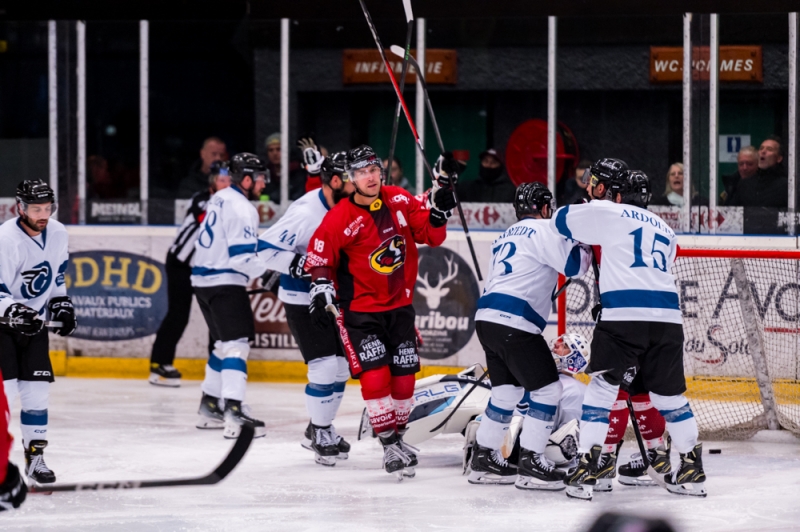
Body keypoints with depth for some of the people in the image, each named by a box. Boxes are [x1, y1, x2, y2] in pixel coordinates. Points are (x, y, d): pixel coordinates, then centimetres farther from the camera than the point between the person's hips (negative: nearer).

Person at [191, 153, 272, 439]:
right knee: (236, 344, -15)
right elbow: (242, 256, -23)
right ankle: (234, 412, -27)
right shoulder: (241, 209, -16)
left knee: (225, 343, 21)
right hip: (225, 284, -10)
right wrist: (269, 270, -16)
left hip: (203, 278, 10)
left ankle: (209, 405, 27)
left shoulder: (219, 198, 14)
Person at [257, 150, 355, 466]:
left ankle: (320, 430, 29)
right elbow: (265, 249, -25)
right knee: (324, 367, -12)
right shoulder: (306, 212, -25)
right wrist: (300, 265, -34)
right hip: (302, 301, -8)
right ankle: (320, 434, 5)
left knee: (341, 366, 12)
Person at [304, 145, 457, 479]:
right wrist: (322, 290, -19)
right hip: (361, 310, -5)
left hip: (400, 306, 5)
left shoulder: (399, 201, -2)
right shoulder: (340, 218, -15)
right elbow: (320, 255, -7)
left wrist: (440, 203, -12)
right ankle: (390, 447, -6)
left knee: (404, 376, 8)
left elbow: (431, 235, 1)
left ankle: (398, 436, 27)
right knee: (375, 376, -15)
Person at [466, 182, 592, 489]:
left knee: (508, 391, 20)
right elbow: (575, 265, -5)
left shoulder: (507, 236, 26)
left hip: (487, 319, 9)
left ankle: (484, 461, 23)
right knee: (547, 389, -3)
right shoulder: (542, 230, -2)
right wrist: (584, 242, 10)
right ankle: (530, 464, -5)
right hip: (514, 323, -9)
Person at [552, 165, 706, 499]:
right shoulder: (665, 230, 28)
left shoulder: (609, 213, 10)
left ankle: (587, 467, -8)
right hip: (668, 317, 5)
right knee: (669, 393, 16)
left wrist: (586, 237, 38)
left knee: (603, 386, 1)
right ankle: (692, 470, 18)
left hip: (624, 315, -5)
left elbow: (560, 221, 17)